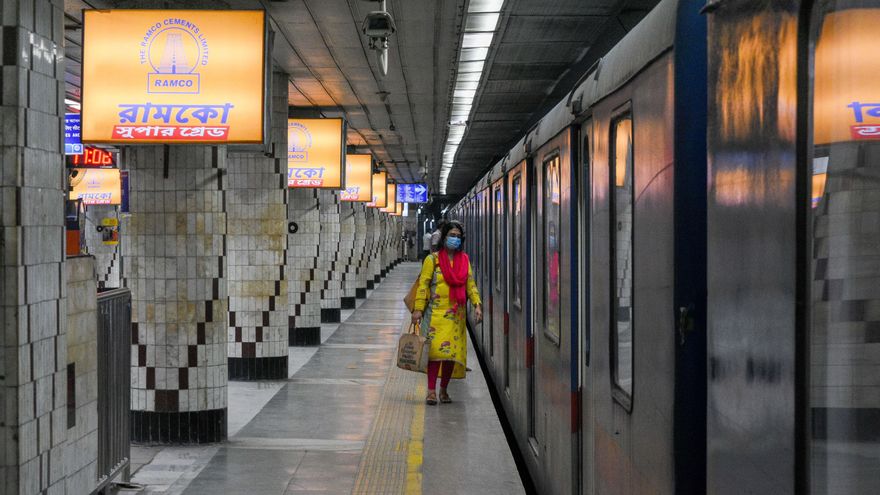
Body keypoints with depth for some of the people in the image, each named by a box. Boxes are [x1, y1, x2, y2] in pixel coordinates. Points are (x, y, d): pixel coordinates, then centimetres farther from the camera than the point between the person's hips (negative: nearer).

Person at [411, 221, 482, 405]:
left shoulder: (464, 260, 13)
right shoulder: (433, 259, 1)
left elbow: (470, 285, 12)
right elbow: (423, 284, -3)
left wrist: (477, 305, -2)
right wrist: (418, 309, -10)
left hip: (456, 314, 4)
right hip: (436, 313, -4)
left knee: (453, 351, 3)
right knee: (435, 349, -12)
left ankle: (444, 389, 16)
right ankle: (431, 390, -9)